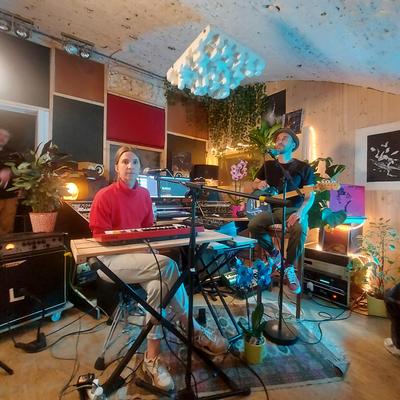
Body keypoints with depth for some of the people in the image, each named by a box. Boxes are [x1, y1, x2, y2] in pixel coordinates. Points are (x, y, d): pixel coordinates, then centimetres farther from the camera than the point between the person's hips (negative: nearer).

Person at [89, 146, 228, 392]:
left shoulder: (144, 194, 10)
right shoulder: (104, 196, -7)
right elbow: (100, 236, -8)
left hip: (140, 255, 6)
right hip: (112, 259, -5)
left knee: (158, 285, -29)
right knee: (167, 264, -31)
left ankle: (152, 358, -9)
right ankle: (194, 330, -14)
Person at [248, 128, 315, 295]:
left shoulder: (303, 167, 5)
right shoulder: (268, 165, 14)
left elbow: (310, 195, -3)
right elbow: (253, 185, 19)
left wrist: (300, 212, -23)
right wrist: (259, 185, -8)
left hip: (294, 209, -2)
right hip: (273, 209, 3)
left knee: (300, 230, -35)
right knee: (253, 225, -27)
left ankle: (289, 268, -8)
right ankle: (274, 253, 3)